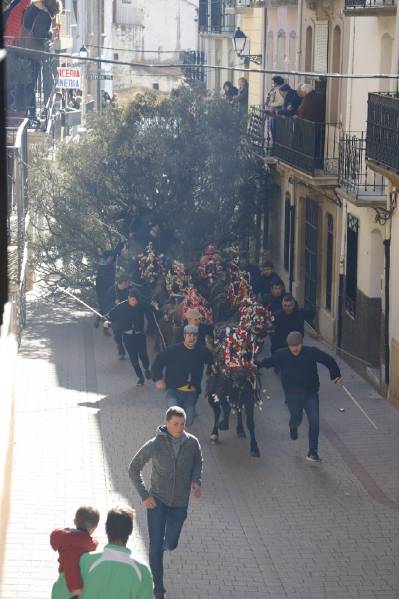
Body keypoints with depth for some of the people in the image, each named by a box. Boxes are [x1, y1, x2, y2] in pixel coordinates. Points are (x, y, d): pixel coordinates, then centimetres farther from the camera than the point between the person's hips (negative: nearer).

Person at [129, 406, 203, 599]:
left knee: (171, 544, 16)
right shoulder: (154, 445, -16)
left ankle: (163, 544, 54)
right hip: (157, 501, -3)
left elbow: (198, 462, 12)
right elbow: (134, 469, -6)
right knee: (156, 547, -6)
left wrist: (196, 481, -7)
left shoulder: (192, 443, -9)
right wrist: (144, 496, -12)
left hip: (180, 503, 3)